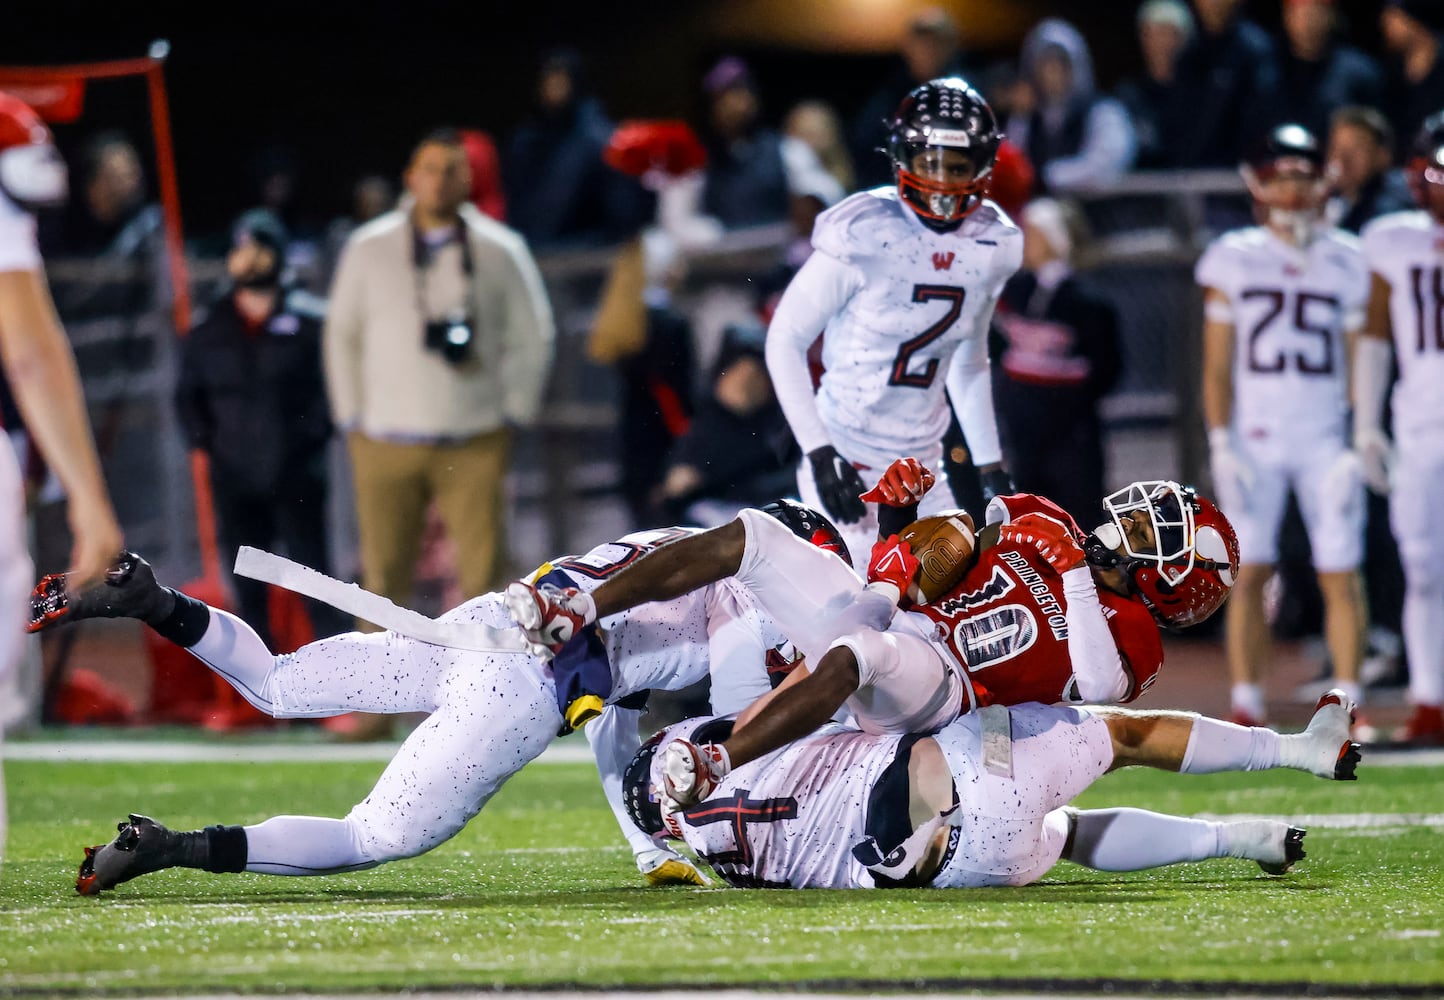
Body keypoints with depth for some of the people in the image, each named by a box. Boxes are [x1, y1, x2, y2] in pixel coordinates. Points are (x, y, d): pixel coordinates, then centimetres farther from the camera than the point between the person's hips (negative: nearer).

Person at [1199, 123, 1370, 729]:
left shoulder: (1344, 263, 7)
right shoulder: (1233, 260, 4)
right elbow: (1217, 366, 5)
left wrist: (1358, 443, -1)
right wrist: (1221, 446, -4)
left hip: (1325, 437, 1)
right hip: (1254, 438, -1)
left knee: (1340, 575, -4)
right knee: (1248, 573, -4)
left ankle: (1347, 702, 2)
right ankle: (1246, 707, 1)